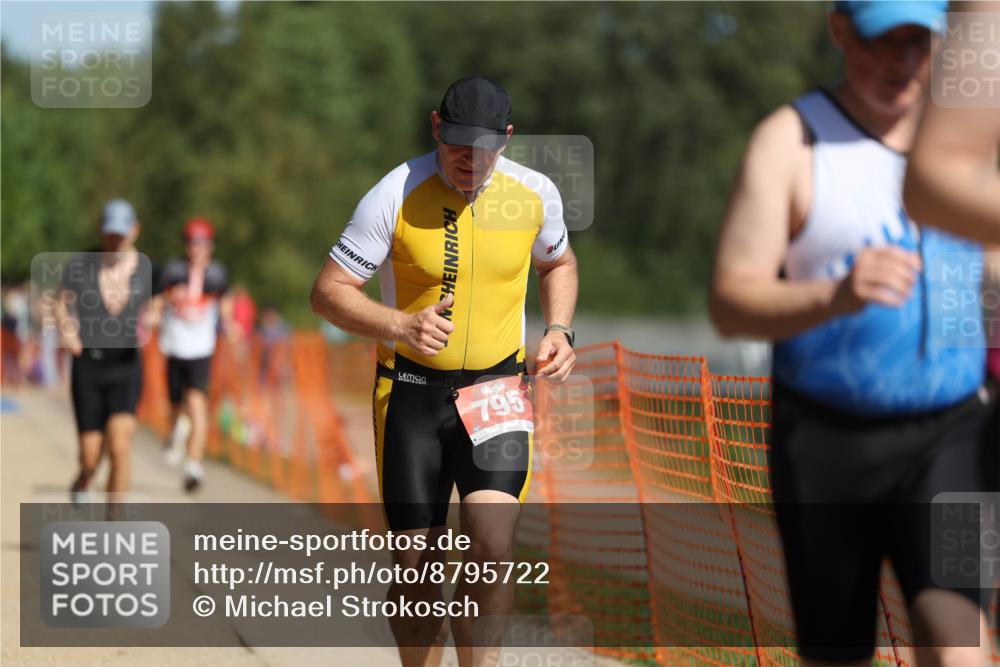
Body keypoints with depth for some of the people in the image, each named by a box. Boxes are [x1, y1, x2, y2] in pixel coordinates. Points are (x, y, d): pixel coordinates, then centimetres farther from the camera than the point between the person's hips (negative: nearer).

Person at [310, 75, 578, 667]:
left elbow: (558, 263, 20)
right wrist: (402, 325, -25)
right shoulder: (395, 197, -12)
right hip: (413, 389, -1)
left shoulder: (535, 195, -2)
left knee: (492, 547, -18)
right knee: (415, 564, 1)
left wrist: (559, 330, 2)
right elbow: (328, 291, -9)